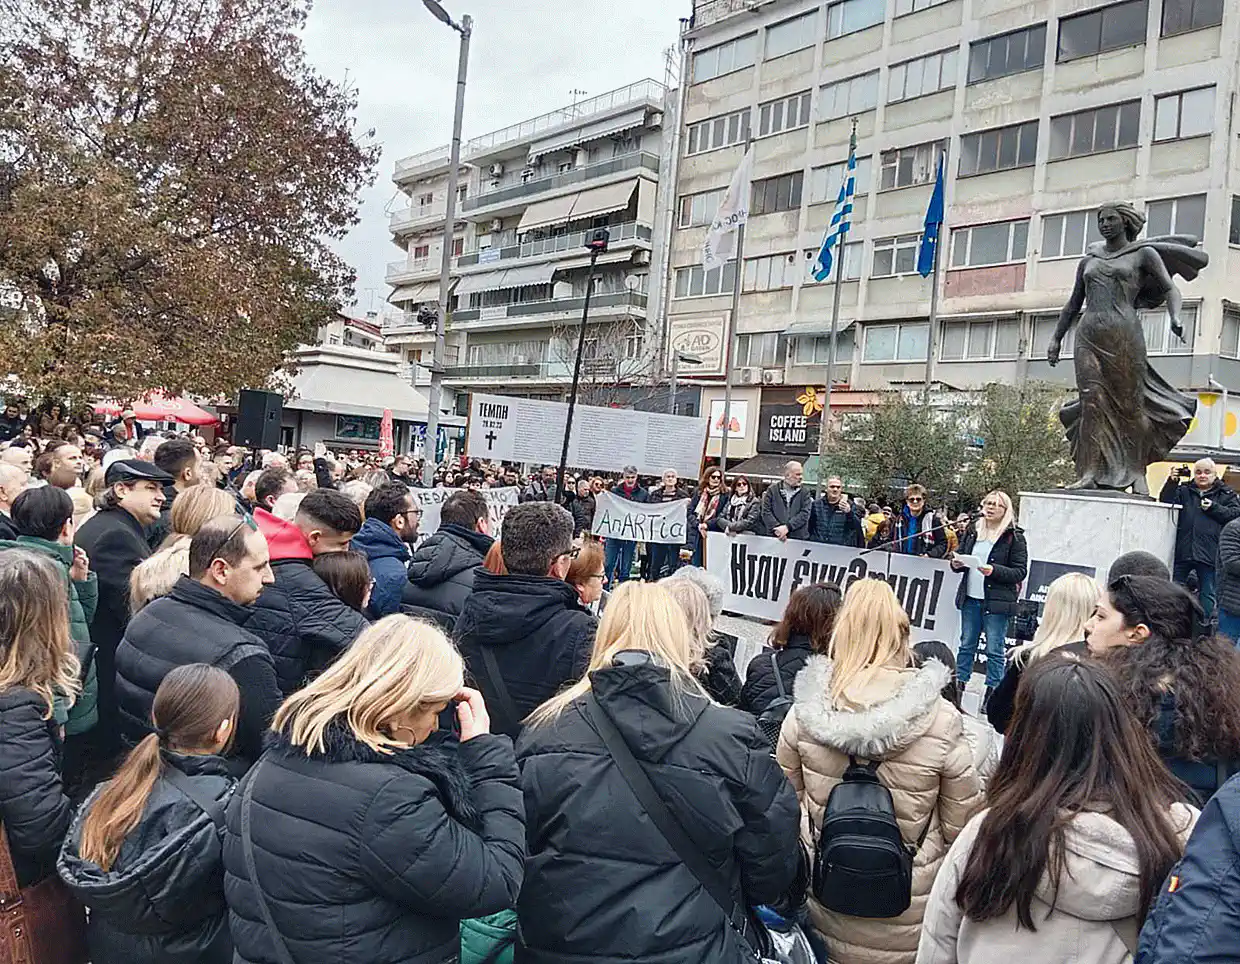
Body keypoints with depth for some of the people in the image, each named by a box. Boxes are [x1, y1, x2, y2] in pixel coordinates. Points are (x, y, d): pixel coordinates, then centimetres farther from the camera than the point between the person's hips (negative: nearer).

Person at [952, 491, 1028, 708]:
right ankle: (958, 686, 19)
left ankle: (992, 693, 9)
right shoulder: (973, 531, 10)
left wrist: (994, 570, -21)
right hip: (970, 598, 5)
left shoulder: (1014, 537, -5)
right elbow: (961, 555, 20)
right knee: (966, 645, 12)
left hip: (997, 601, -5)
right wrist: (956, 563, -3)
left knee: (995, 650, 0)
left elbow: (1020, 572, -7)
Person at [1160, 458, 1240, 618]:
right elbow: (1165, 502, -1)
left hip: (1209, 553, -1)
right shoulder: (1184, 491, 10)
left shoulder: (1226, 494, 7)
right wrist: (1172, 482, -11)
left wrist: (1213, 508, -13)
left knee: (1207, 593, 6)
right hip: (1183, 550, 1)